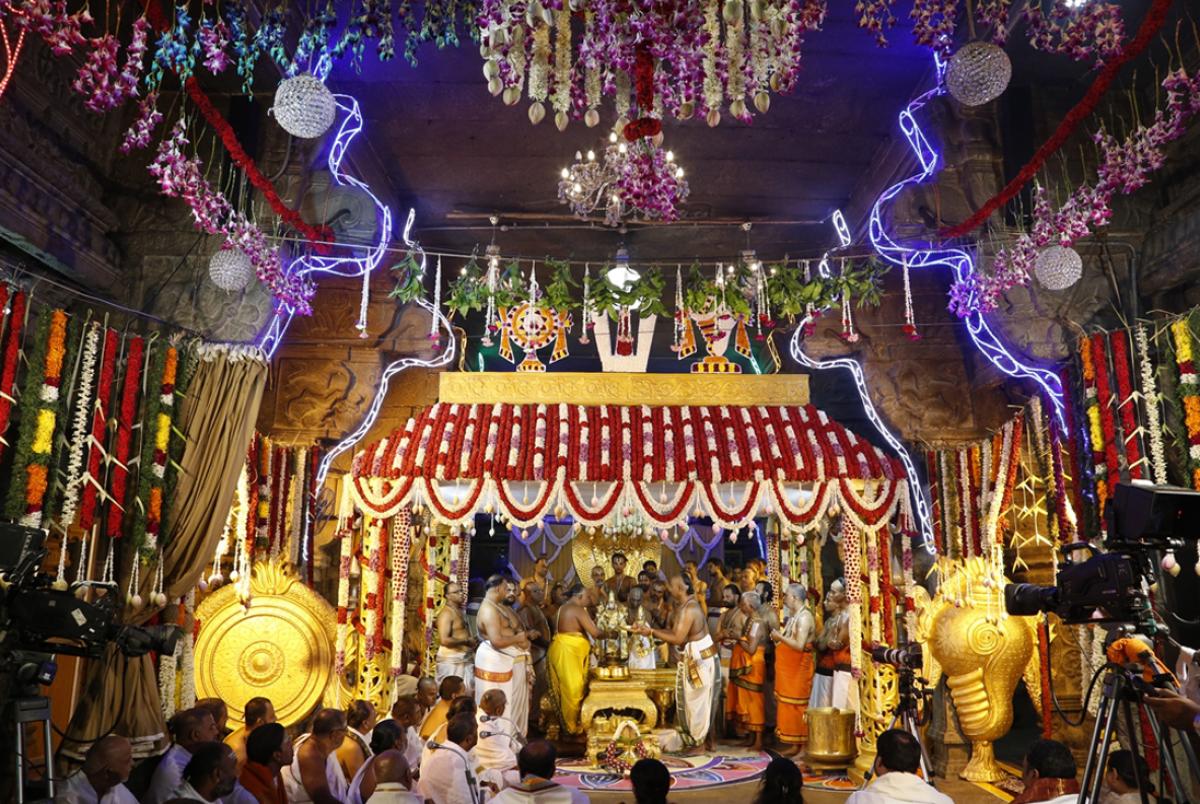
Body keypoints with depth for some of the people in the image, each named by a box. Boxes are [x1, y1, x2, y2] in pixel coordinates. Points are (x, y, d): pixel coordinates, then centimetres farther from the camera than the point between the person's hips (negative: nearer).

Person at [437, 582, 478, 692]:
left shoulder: (460, 610, 12)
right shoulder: (446, 613, -18)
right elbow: (444, 640, -27)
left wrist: (471, 641, 8)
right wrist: (466, 641, -18)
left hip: (464, 658, 9)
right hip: (451, 660, -9)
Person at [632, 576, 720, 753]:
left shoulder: (688, 609, -23)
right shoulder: (688, 605, 9)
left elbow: (678, 639, -24)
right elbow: (675, 632, 9)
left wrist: (651, 632, -19)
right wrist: (650, 629, 4)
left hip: (699, 662, -10)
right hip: (696, 660, 10)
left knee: (696, 702, 3)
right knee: (701, 703, 17)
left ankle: (697, 744, 14)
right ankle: (707, 740, 27)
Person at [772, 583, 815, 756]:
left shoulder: (804, 617, -17)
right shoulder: (793, 615, 13)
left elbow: (799, 645, -26)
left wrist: (779, 636, -17)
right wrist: (778, 638, 1)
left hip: (798, 670, -9)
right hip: (788, 668, 9)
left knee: (794, 706, -3)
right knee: (786, 705, 13)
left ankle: (796, 744, 5)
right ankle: (789, 741, 21)